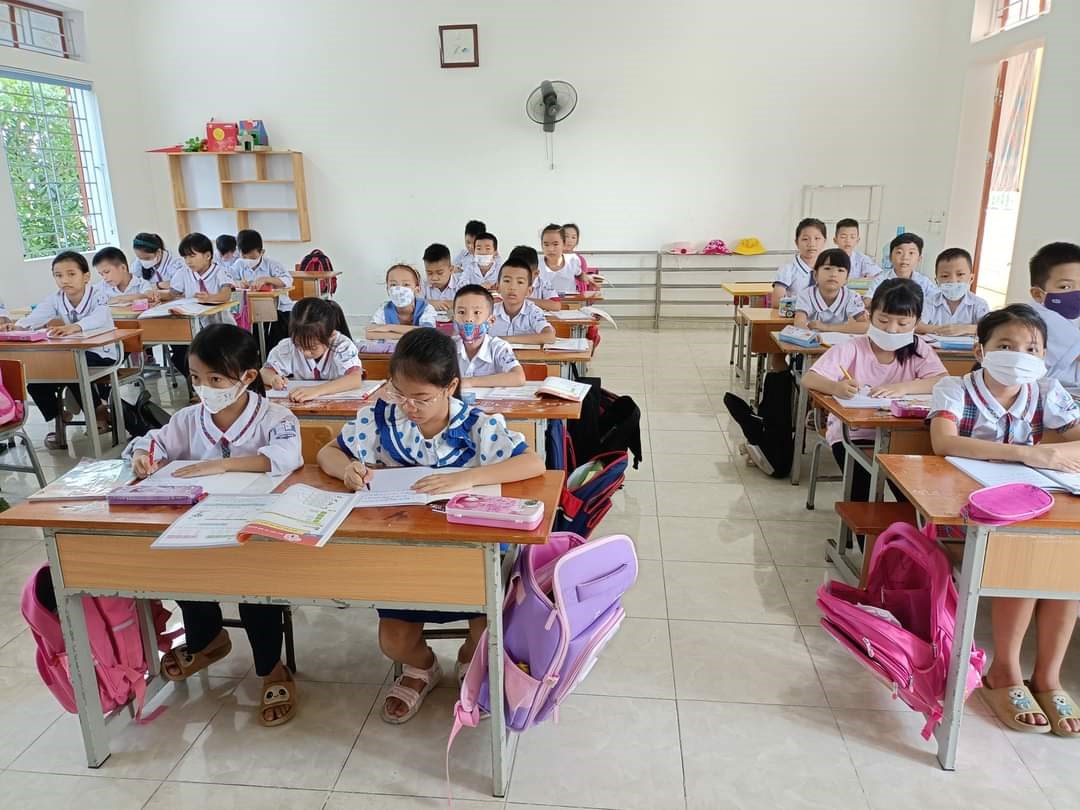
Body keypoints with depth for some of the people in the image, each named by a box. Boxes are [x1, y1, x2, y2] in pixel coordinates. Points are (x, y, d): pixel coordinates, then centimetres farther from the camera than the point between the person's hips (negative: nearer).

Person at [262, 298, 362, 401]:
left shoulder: (343, 346, -21)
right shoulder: (288, 346, -11)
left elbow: (356, 379, -35)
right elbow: (266, 372, -2)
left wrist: (317, 390, -46)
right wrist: (273, 379, -26)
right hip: (299, 406, 3)